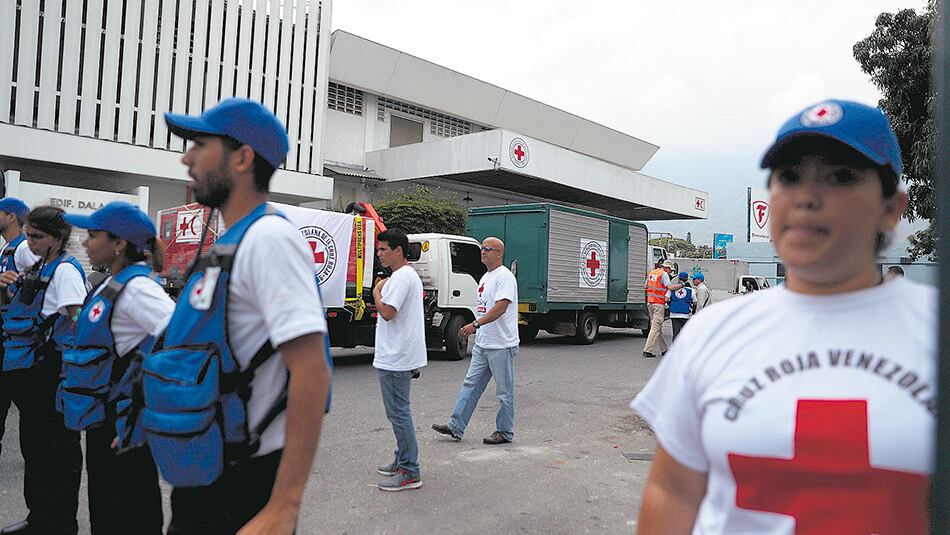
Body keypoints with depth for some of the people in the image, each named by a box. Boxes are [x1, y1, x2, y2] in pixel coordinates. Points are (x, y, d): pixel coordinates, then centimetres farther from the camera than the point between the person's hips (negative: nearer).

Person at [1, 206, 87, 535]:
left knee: (57, 446, 1)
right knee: (33, 443, 17)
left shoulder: (66, 270, -14)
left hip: (52, 371, -10)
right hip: (31, 369, 10)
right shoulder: (39, 267, 13)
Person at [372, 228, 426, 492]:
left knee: (398, 413, -5)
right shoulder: (409, 274, 17)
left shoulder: (401, 277, -17)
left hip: (395, 360, -11)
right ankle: (402, 461, 30)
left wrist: (376, 291, -10)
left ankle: (410, 473, 1)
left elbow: (387, 312, -24)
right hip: (398, 357, 11)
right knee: (399, 411, 19)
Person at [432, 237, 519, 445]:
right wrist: (476, 328, 21)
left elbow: (500, 307, -26)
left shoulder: (504, 276, -14)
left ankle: (505, 432, 14)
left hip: (501, 346, -10)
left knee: (504, 392, 3)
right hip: (482, 344, 10)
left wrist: (475, 324, -32)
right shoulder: (485, 278, 17)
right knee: (471, 385, 10)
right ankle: (456, 426, 14)